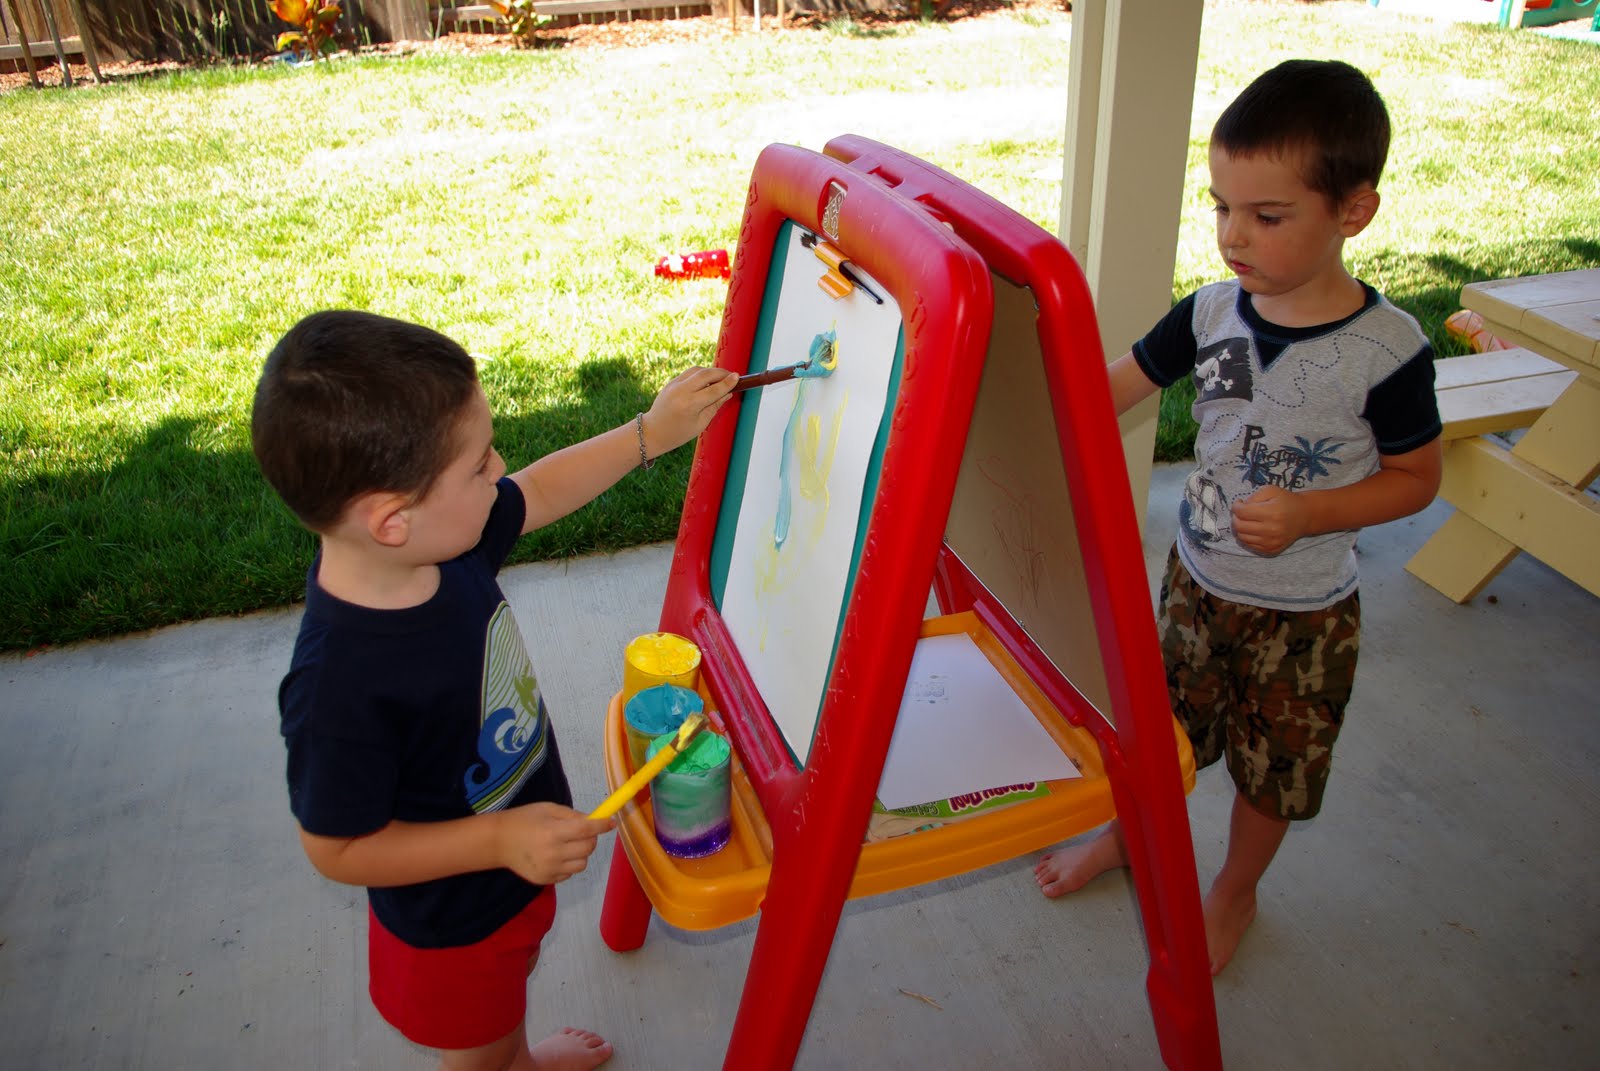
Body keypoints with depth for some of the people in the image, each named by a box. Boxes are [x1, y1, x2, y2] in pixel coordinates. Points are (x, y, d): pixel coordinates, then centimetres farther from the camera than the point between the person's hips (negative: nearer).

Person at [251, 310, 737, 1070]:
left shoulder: (440, 539, -21)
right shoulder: (340, 688, -42)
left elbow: (538, 493, 0)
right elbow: (337, 849, -28)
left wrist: (654, 431, -2)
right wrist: (498, 842, -34)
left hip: (520, 857, 8)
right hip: (452, 921, -8)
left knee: (510, 987, 38)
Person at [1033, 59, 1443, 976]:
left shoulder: (1387, 349, -21)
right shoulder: (1211, 312, -10)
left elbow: (1417, 477, -10)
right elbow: (1110, 391, -1)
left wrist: (1309, 512, -25)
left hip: (1302, 614, -3)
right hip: (1197, 577, 4)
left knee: (1272, 770, 16)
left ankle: (1235, 893, 43)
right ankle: (1129, 833, 50)